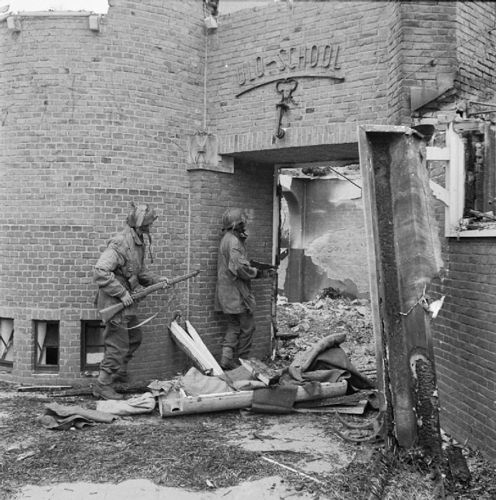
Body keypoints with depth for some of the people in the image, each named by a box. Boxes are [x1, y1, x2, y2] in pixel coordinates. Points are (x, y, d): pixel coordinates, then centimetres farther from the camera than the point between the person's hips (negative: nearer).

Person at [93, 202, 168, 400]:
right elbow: (100, 272, -30)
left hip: (126, 301, 10)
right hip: (114, 301, -10)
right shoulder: (120, 243, -23)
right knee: (118, 345, -3)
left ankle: (118, 371, 40)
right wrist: (122, 293, -26)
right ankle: (103, 385, 8)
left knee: (134, 338, 22)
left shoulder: (139, 243, 8)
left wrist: (156, 280, 6)